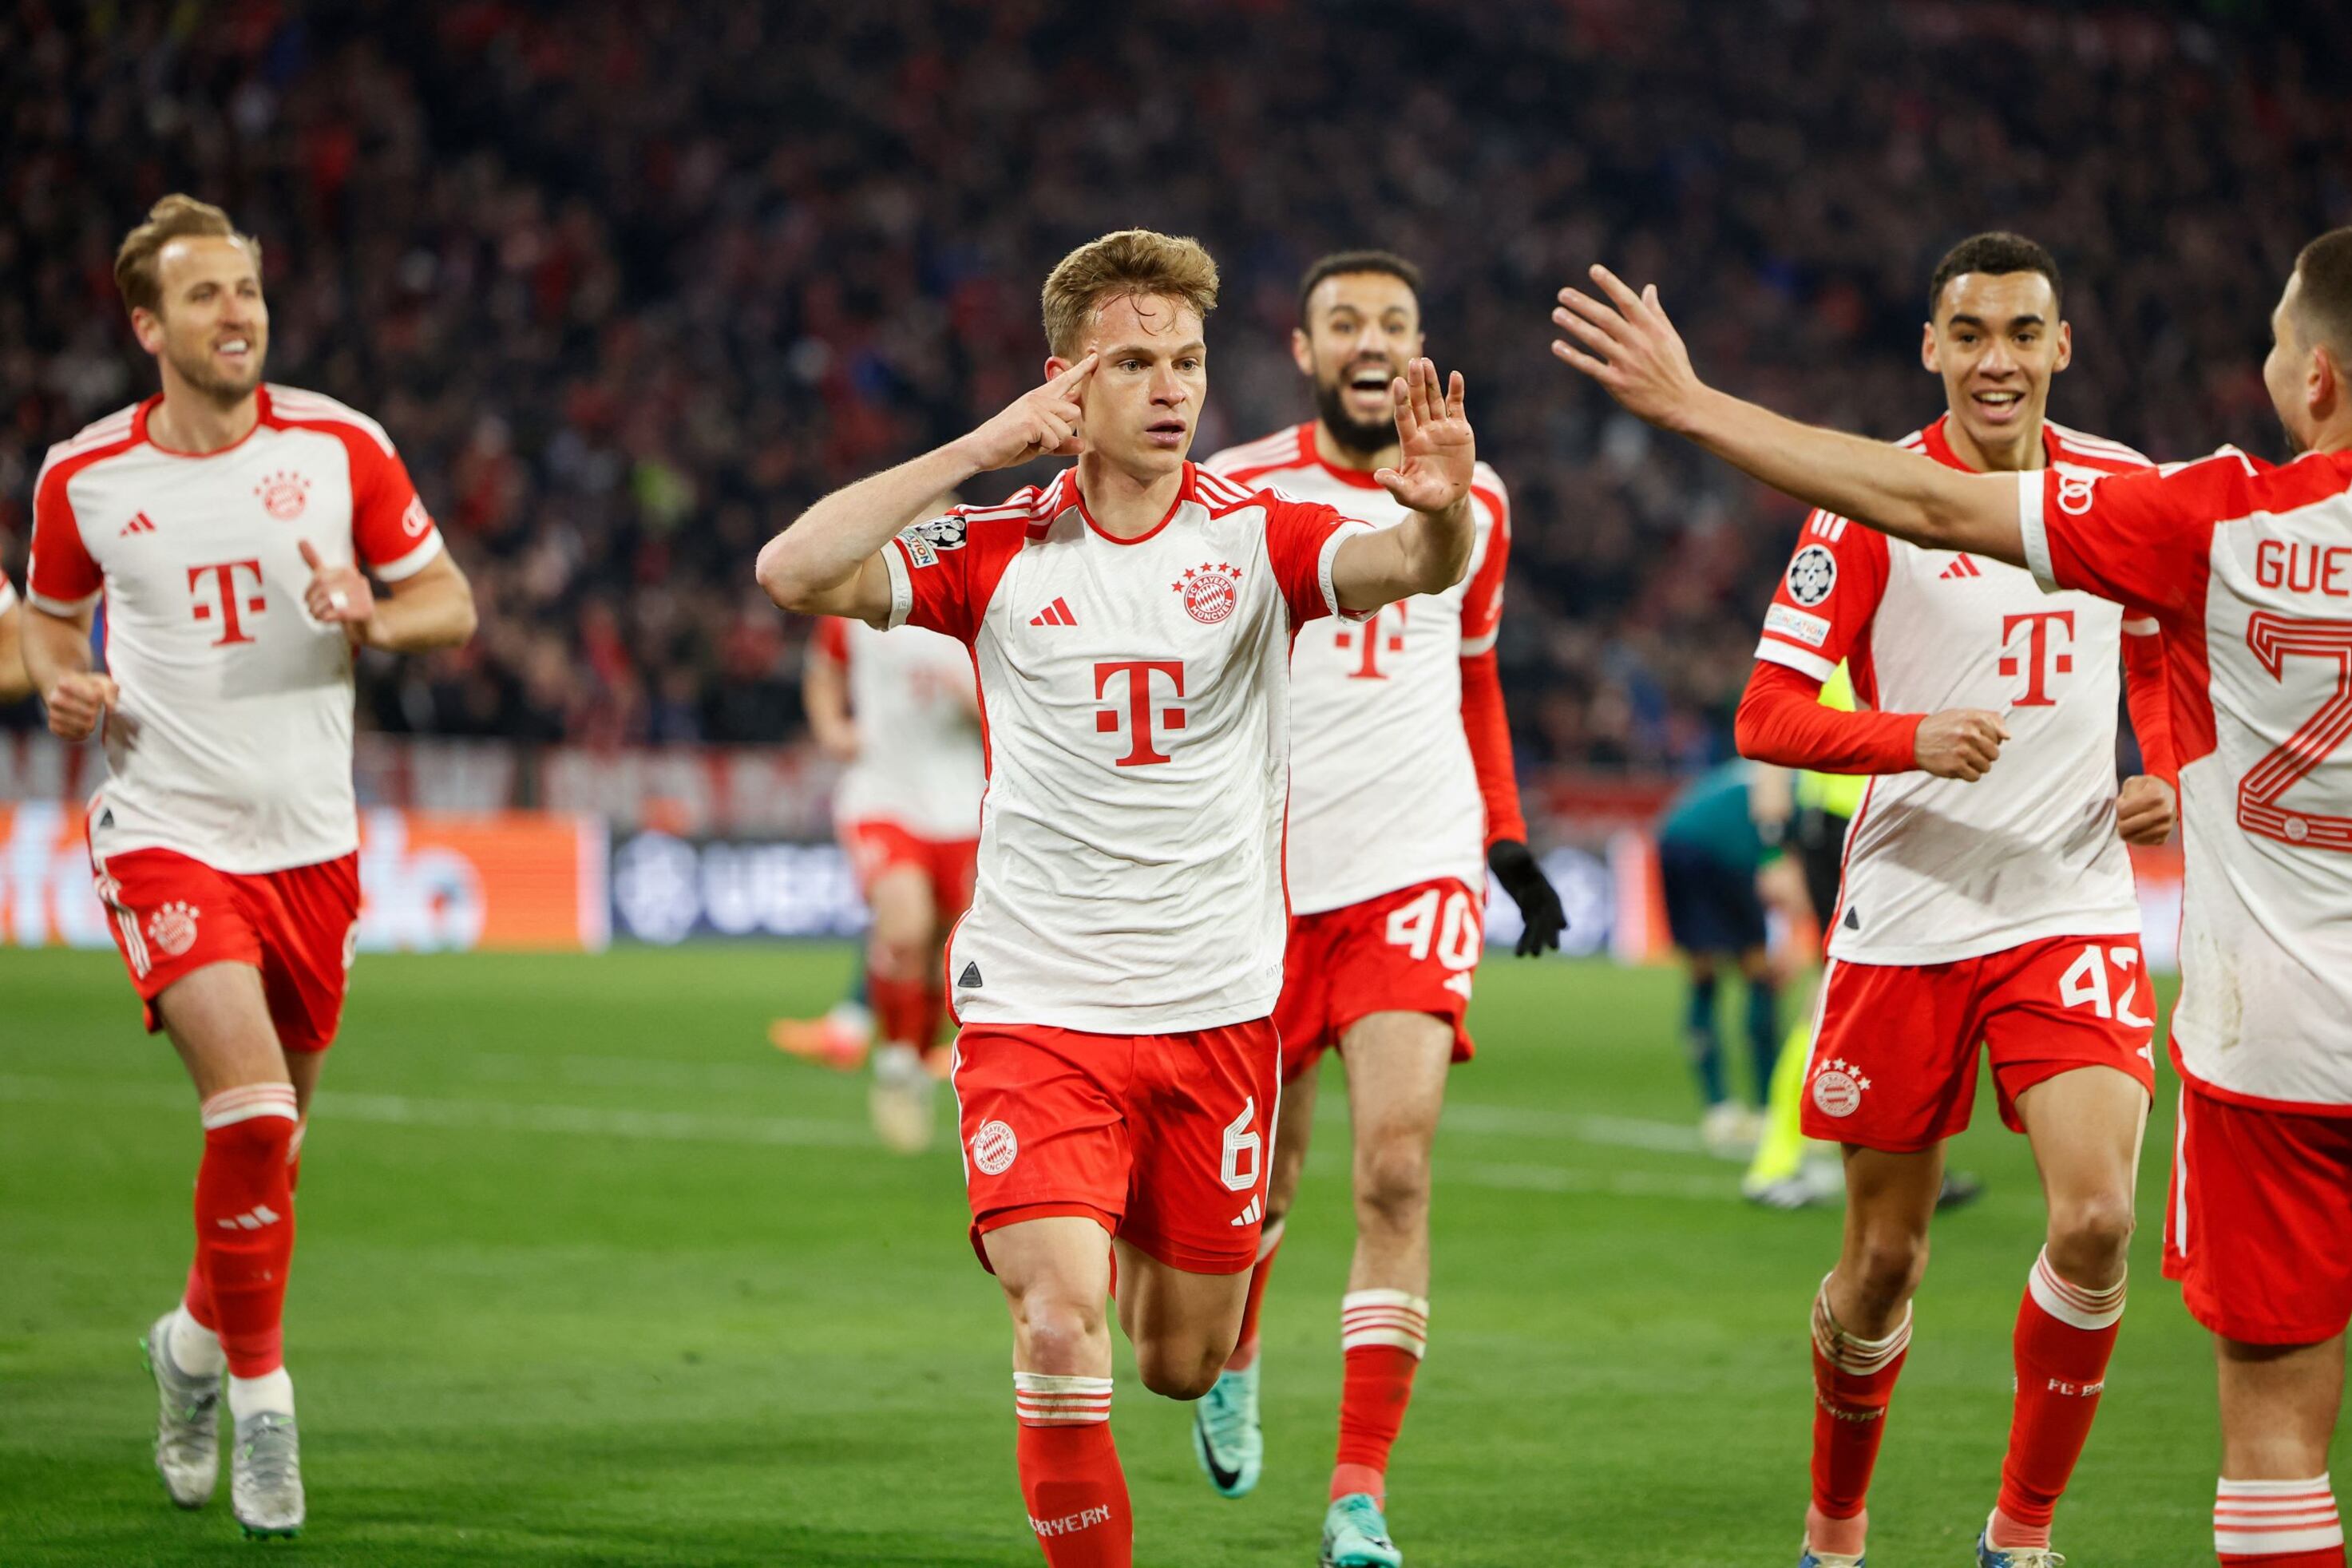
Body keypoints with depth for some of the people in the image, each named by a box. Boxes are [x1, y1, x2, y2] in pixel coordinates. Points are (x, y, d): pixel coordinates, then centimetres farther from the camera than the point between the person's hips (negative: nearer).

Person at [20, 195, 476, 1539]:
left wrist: (374, 620, -17)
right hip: (167, 835, -3)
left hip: (309, 840, 3)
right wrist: (62, 680, -6)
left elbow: (451, 605, 5)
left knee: (276, 1130, 12)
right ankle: (260, 1392, -6)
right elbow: (52, 610, 16)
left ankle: (198, 1339, 38)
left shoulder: (340, 447, -2)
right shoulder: (84, 478, -2)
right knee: (250, 1107, -20)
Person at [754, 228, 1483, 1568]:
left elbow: (1413, 567, -21)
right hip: (1037, 1004, -1)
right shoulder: (999, 552, -2)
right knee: (1060, 1330, -19)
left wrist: (1443, 512, -45)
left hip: (1218, 1006, 1)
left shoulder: (1260, 536, -3)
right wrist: (974, 452, -16)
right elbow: (794, 574, -14)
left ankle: (1166, 1262, 48)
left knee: (1181, 1363, 12)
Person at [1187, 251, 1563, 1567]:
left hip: (1418, 866, 1)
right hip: (1264, 868, -1)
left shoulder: (1473, 504, 8)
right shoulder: (1236, 494, -1)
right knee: (1265, 1169, 10)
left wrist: (1507, 837, 18)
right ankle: (1234, 1364, 44)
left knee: (1397, 1173, -14)